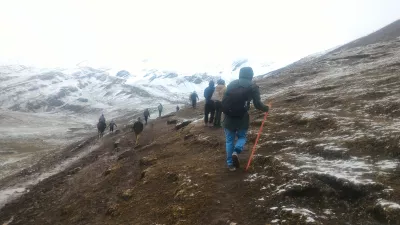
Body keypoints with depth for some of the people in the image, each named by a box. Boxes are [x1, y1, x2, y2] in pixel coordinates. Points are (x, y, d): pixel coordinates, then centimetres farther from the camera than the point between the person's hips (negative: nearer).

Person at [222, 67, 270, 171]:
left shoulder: (231, 84, 12)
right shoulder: (253, 87, 1)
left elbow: (224, 100, 11)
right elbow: (257, 104, -4)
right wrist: (266, 108, 14)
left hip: (229, 117, 2)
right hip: (242, 118, -2)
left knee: (229, 140, 14)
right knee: (242, 136, 21)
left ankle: (230, 163, 16)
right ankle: (236, 152, -7)